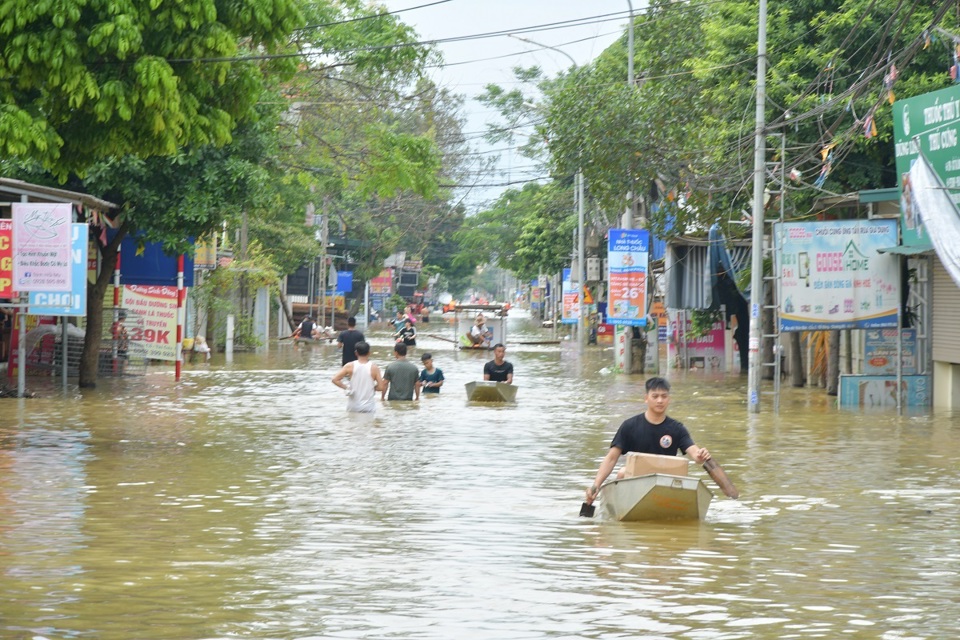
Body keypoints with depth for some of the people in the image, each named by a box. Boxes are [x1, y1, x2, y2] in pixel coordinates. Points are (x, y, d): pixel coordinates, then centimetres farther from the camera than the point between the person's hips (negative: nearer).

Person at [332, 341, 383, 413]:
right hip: (369, 408, -1)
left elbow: (335, 379, -11)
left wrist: (346, 387, 0)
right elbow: (380, 387, -8)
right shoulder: (374, 368, -8)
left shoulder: (350, 366, -7)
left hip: (353, 407, 1)